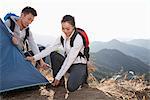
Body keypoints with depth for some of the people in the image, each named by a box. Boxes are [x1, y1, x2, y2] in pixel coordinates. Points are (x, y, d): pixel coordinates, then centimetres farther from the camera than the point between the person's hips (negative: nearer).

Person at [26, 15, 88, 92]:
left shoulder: (78, 39, -26)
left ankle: (83, 75, 4)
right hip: (68, 63, 7)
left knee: (71, 87, -28)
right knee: (53, 55, -17)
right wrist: (34, 58, -13)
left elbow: (70, 59, -28)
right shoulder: (63, 37, -4)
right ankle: (56, 81, -4)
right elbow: (50, 48, -4)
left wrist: (58, 77, -26)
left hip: (79, 65, -6)